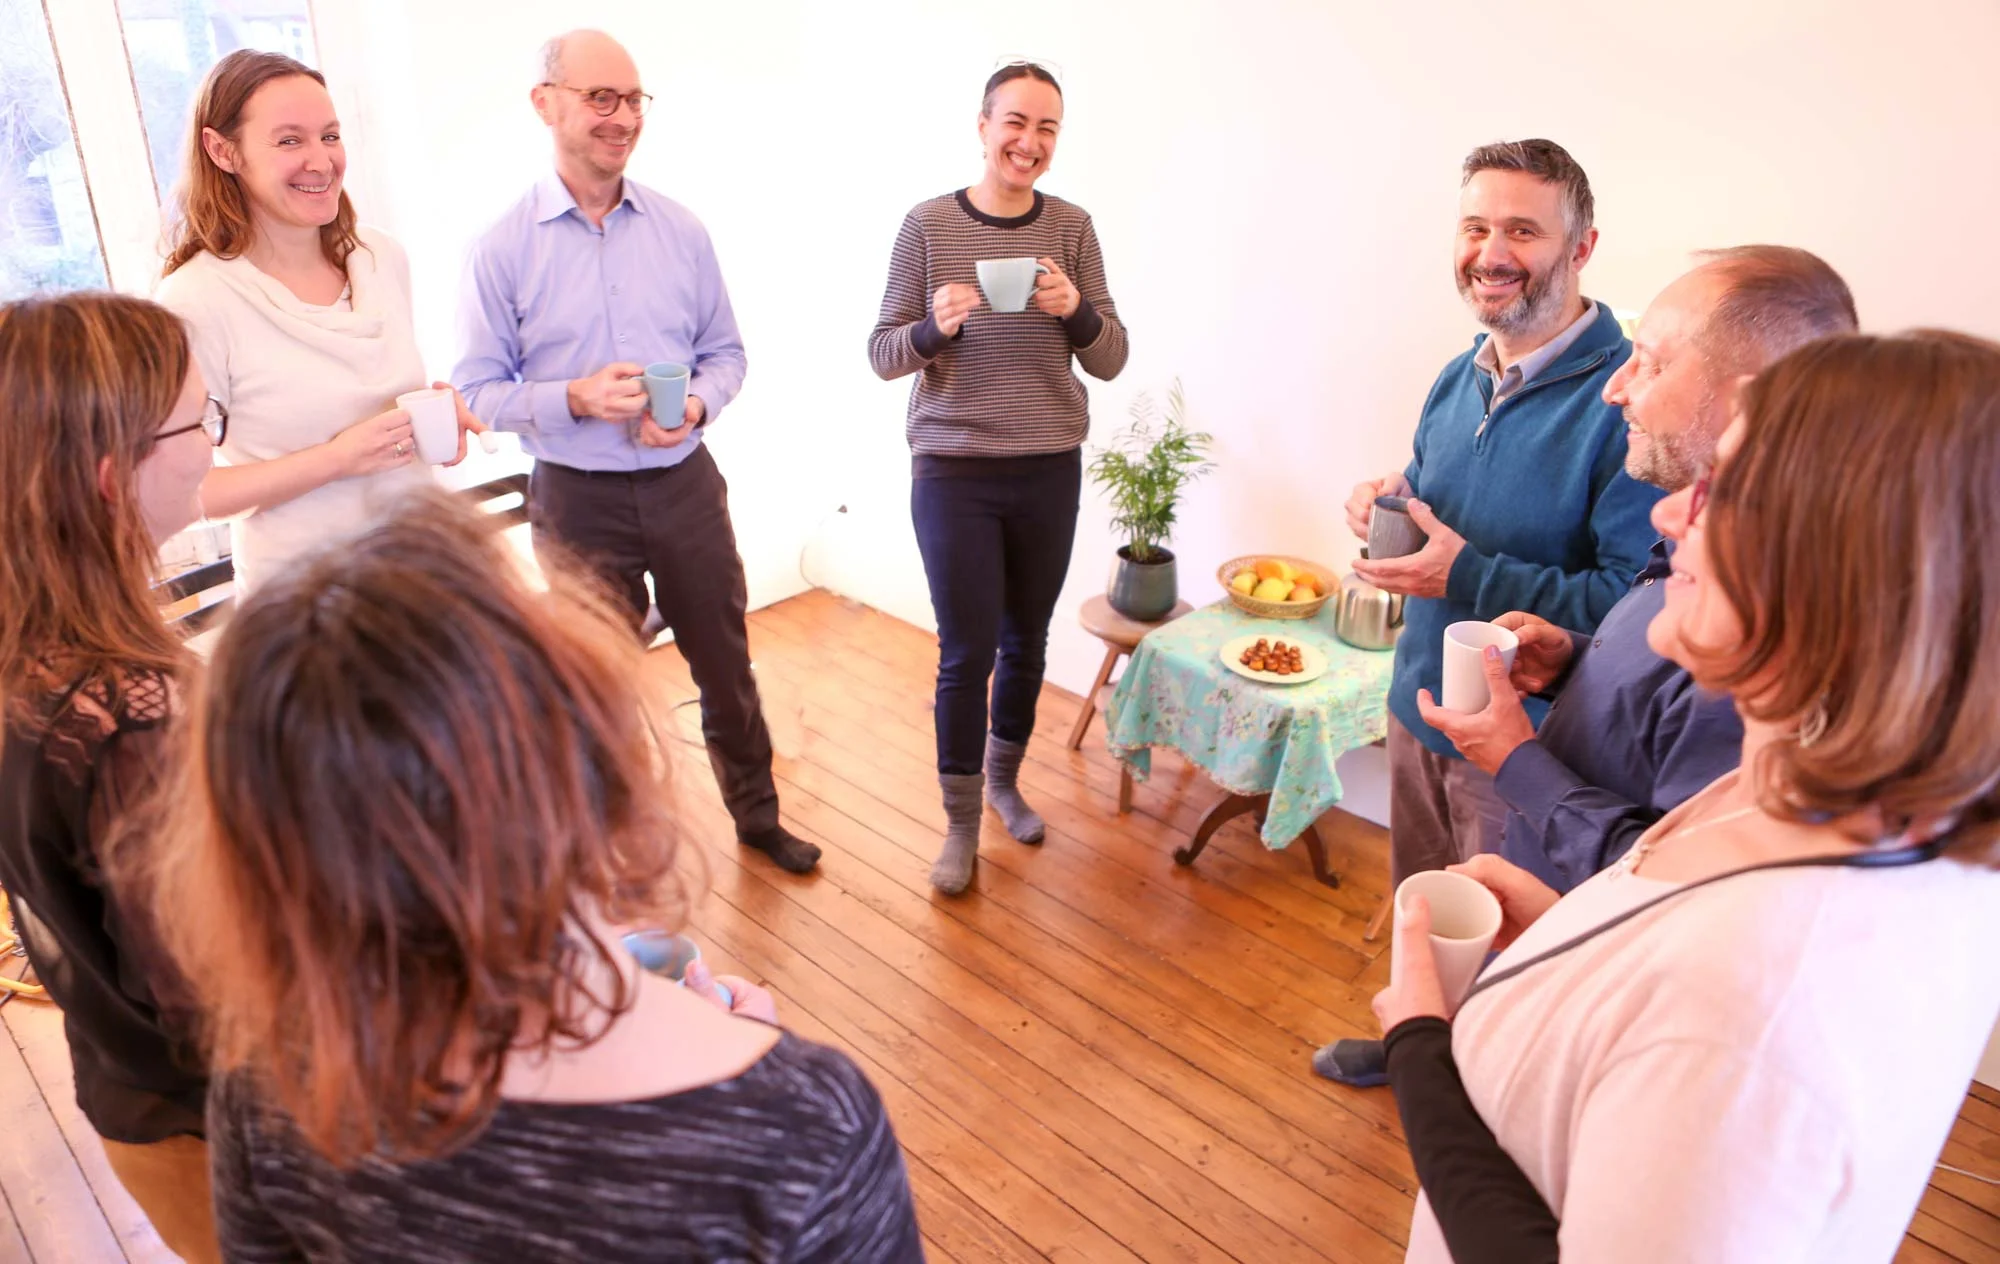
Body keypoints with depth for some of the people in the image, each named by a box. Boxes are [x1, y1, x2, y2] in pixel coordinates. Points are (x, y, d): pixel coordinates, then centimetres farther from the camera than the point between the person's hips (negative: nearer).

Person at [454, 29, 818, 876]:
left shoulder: (682, 232, 1)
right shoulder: (502, 249, -7)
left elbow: (725, 351, 8)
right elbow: (479, 390, -5)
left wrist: (698, 405, -13)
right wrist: (576, 399, -22)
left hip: (684, 483, 2)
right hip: (578, 498, -2)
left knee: (725, 664, 14)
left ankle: (758, 816, 35)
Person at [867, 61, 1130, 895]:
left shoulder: (1072, 228, 2)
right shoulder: (929, 225, -3)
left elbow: (1110, 363, 1)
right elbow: (883, 355, -3)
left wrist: (1077, 312, -19)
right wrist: (937, 328, -23)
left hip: (1049, 471, 3)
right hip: (953, 472, -2)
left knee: (1026, 643, 13)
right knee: (966, 654, 0)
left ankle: (1004, 780, 36)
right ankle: (961, 827, 17)